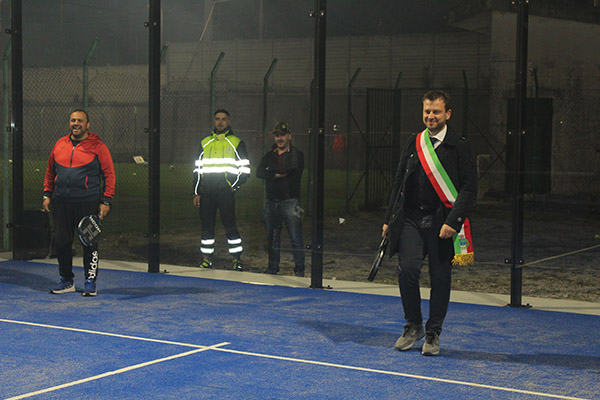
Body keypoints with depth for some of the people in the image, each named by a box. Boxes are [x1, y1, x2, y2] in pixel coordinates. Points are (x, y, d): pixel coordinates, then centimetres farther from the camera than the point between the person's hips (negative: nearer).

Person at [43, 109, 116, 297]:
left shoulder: (98, 147, -1)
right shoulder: (60, 145, 12)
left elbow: (109, 174, -2)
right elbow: (50, 171, 20)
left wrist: (106, 201, -8)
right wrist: (47, 194, 13)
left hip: (88, 204, -4)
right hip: (61, 203, 4)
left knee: (89, 243, -2)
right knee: (61, 242, 5)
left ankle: (90, 281, 10)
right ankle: (67, 280, 19)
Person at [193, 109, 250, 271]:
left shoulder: (236, 143, 4)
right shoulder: (205, 143, 14)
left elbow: (245, 169, 5)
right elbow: (198, 169, 17)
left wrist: (233, 186, -5)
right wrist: (197, 193, 11)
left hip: (226, 192, -4)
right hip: (206, 193, 4)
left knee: (230, 225, -6)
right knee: (207, 226, 5)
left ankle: (237, 259, 2)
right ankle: (206, 259, 12)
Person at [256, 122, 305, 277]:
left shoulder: (296, 154, 2)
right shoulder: (269, 155, 16)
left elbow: (290, 168, -18)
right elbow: (259, 172, 0)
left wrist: (271, 170, -3)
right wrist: (278, 174, -13)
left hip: (290, 201, -5)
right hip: (272, 202, 5)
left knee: (296, 238, -7)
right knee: (272, 238, 11)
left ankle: (299, 270, -2)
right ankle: (273, 268, 20)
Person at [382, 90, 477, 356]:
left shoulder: (459, 147, -1)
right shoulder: (413, 144, 12)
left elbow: (469, 189, -5)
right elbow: (399, 183, 17)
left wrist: (452, 222, -15)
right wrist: (389, 220, 13)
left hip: (441, 223, -3)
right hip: (410, 219, 3)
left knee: (440, 278, 3)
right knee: (407, 270, -9)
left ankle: (433, 334, 18)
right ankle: (413, 326, 11)